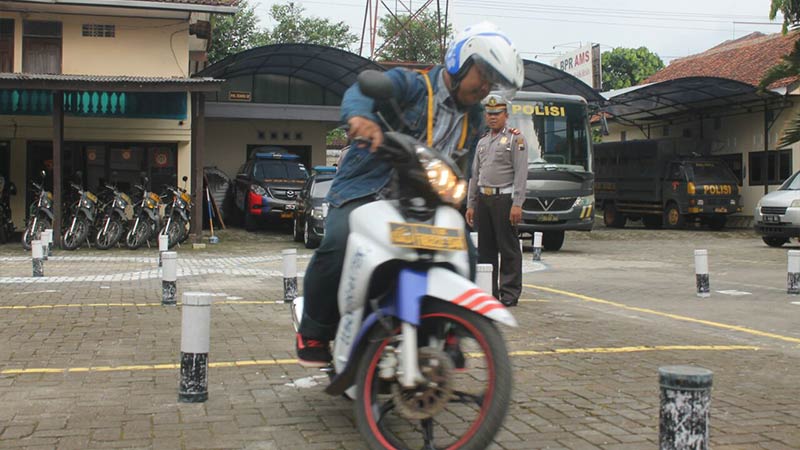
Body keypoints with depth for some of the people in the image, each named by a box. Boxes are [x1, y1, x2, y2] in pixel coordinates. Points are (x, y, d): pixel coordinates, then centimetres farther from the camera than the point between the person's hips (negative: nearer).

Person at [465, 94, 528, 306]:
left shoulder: (515, 138, -2)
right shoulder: (482, 142, 18)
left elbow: (521, 173, -9)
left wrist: (517, 204, -17)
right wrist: (470, 204, 12)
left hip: (504, 198, -6)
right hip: (483, 199, 6)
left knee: (508, 248, -4)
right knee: (485, 248, 8)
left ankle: (510, 293, 1)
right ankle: (487, 291, 15)